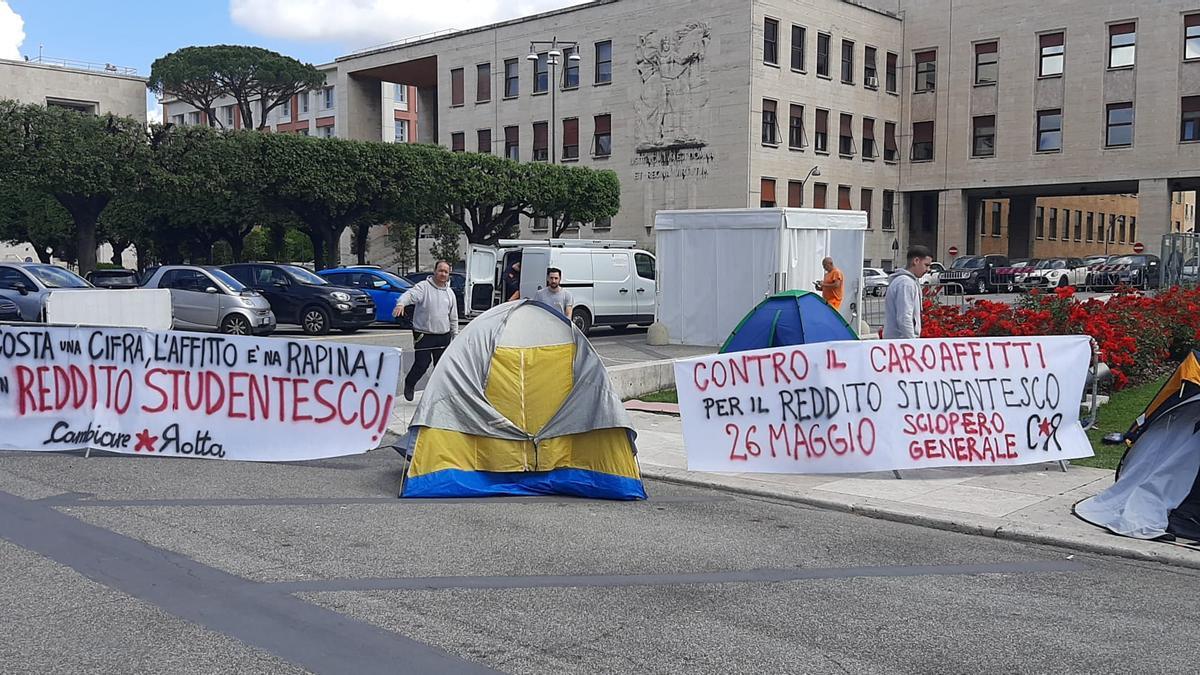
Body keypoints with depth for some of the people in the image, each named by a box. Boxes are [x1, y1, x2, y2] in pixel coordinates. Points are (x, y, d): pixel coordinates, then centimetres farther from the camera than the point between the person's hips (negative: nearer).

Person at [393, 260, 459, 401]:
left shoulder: (450, 292, 11)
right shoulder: (424, 287, -7)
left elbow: (453, 317, 19)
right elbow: (410, 295, -26)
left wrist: (455, 334, 17)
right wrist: (401, 304, -47)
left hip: (443, 335, 5)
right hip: (424, 335, -5)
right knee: (422, 363, -7)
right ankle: (409, 384, 21)